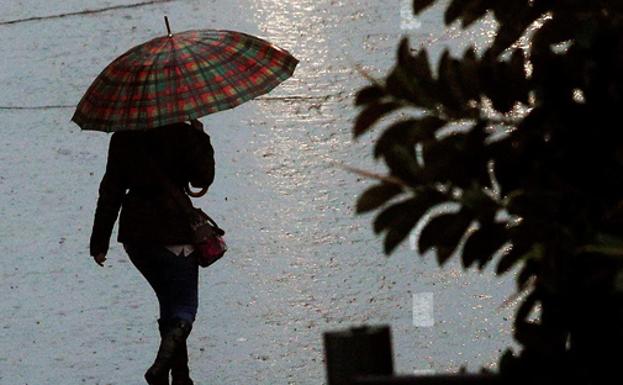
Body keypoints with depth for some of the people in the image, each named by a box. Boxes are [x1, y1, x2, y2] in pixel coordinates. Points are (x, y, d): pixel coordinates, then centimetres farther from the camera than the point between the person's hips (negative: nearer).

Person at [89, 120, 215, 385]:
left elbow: (111, 189, 3)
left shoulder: (123, 137, 3)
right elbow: (202, 179, -4)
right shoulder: (182, 134, -9)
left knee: (169, 302, 21)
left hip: (134, 232, 5)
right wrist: (201, 139, 7)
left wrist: (99, 241, 6)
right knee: (184, 306, 2)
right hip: (174, 231, -5)